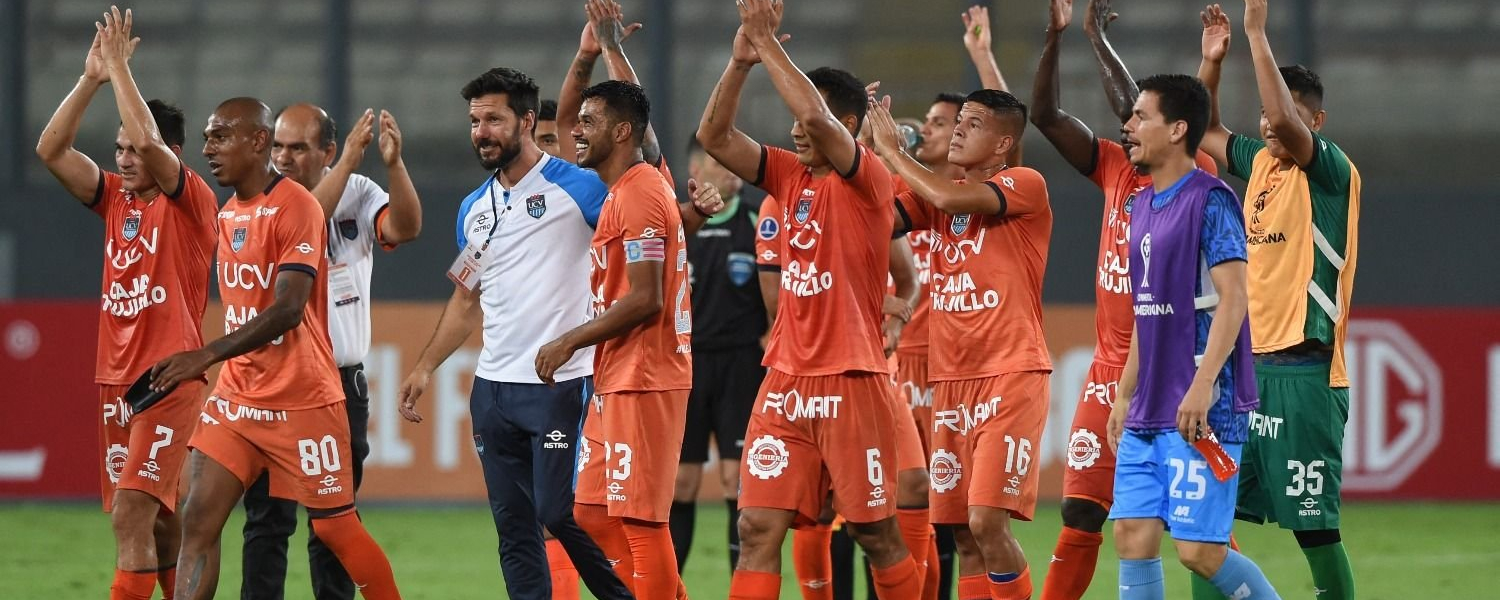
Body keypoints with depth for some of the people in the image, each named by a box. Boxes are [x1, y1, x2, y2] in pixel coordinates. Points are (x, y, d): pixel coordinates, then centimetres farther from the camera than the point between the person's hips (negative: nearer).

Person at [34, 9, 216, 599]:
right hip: (117, 379, 7)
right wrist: (91, 79, -2)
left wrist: (120, 67, -15)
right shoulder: (116, 198, 11)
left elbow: (149, 140, -23)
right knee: (158, 523, 11)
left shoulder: (191, 201, -7)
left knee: (132, 512, -17)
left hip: (171, 379, -7)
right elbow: (51, 150, 5)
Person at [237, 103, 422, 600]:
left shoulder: (357, 194, 3)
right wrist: (350, 160, -26)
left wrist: (393, 163, -29)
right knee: (267, 518, -2)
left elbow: (405, 228, -14)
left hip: (342, 382, 2)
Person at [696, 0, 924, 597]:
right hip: (785, 384, 6)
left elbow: (815, 115, -24)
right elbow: (714, 135, 4)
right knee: (757, 529, -3)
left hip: (851, 383, -6)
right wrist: (740, 60, -7)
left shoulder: (867, 180, -8)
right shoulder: (791, 177, 11)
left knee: (876, 534, 3)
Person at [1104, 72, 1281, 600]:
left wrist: (1201, 387, -24)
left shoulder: (1210, 200, -10)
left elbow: (1233, 299, -17)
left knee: (1198, 549, -10)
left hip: (1200, 413, -9)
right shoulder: (1143, 206, 15)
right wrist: (1125, 393, 21)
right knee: (1133, 536, 2)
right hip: (1146, 417, 9)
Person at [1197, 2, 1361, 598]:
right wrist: (1212, 59, 12)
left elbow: (1286, 121, -26)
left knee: (1314, 523, -6)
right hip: (1248, 363, 8)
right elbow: (1204, 131, 28)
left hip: (1304, 367, -8)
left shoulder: (1333, 171, -8)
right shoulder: (1261, 163, 13)